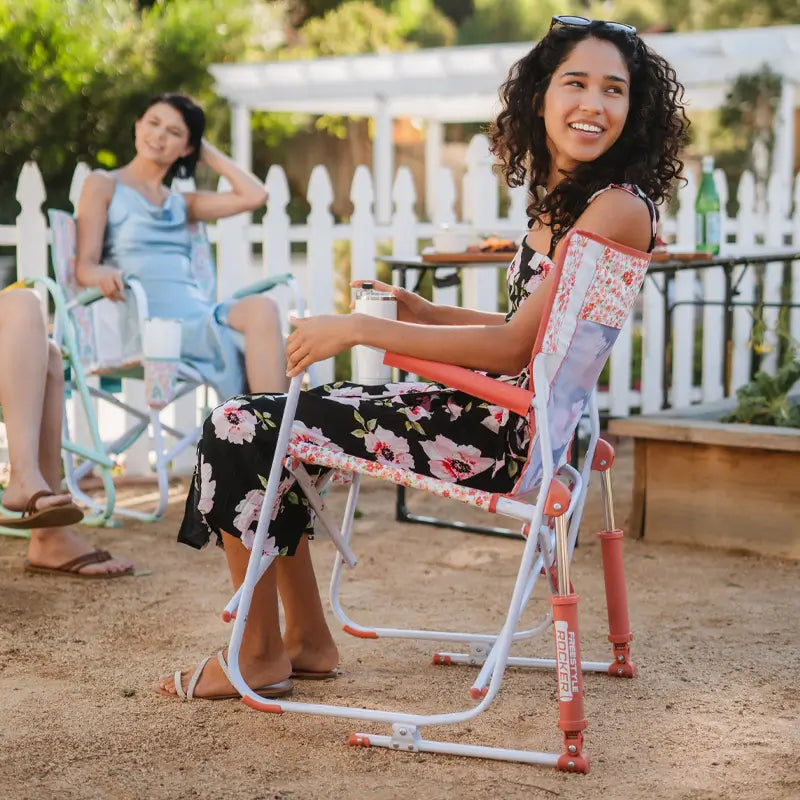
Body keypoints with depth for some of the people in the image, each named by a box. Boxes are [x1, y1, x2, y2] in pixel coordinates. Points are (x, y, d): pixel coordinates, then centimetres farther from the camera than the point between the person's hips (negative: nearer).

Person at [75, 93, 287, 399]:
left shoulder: (180, 203, 27)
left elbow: (254, 195, 19)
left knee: (261, 308, -30)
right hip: (148, 317, -5)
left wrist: (209, 154, 26)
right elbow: (84, 265, 0)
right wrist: (102, 275, -24)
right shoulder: (103, 185, 12)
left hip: (199, 314, 6)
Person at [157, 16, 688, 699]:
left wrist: (361, 329, -18)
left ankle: (260, 655, 6)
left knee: (239, 431, -8)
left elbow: (517, 345, -21)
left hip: (514, 437, -10)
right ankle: (310, 641, 20)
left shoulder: (618, 207, -17)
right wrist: (428, 315, 11)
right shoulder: (561, 197, 12)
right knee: (261, 421, 17)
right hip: (494, 414, 10)